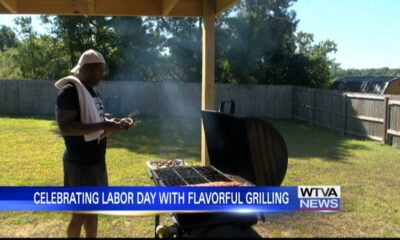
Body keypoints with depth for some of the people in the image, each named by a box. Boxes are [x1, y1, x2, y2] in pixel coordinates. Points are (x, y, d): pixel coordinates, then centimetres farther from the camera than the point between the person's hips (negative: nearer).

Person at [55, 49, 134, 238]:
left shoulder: (93, 91, 11)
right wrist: (104, 126, -27)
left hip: (96, 160, 9)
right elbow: (65, 127, -26)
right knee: (80, 213, 2)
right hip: (80, 163, -9)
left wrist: (116, 124, 3)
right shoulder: (69, 91, -17)